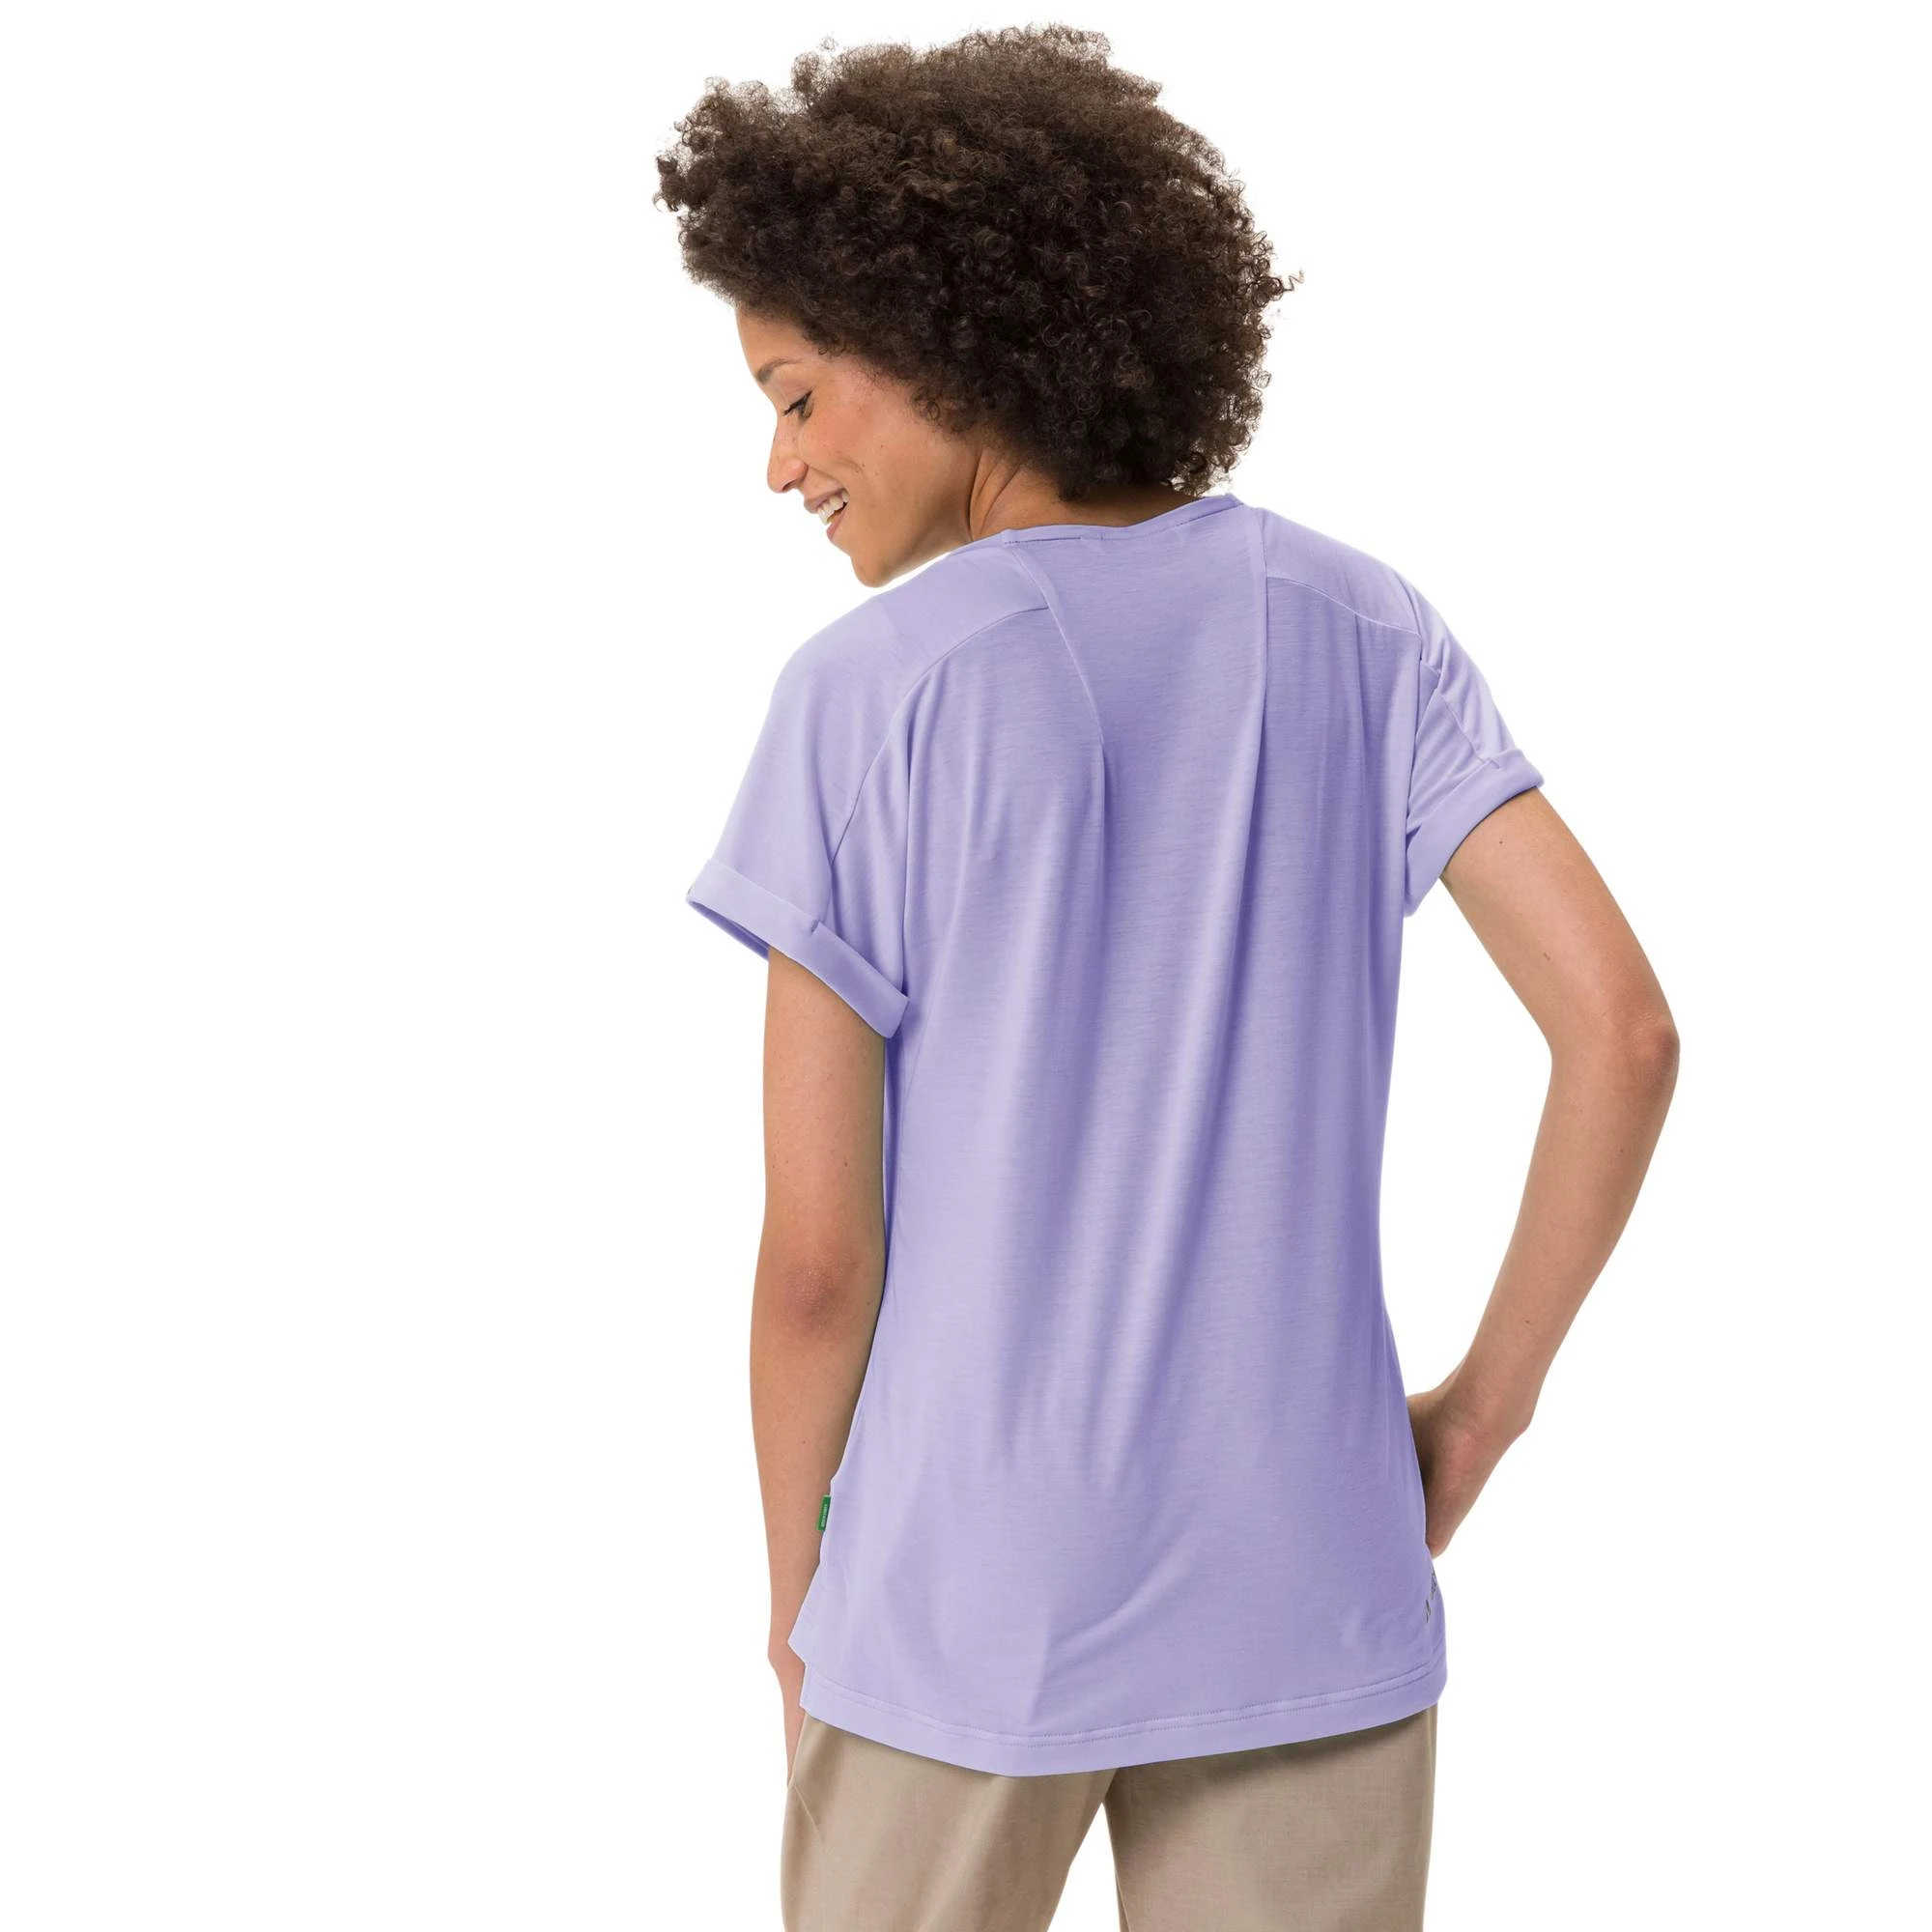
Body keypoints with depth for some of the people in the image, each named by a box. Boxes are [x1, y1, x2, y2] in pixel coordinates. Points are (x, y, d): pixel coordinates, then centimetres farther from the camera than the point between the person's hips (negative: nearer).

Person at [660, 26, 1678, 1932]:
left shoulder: (865, 696, -12)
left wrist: (794, 1595, 5)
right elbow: (1623, 1031, -7)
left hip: (965, 1612, -3)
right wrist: (1483, 1406, 4)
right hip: (1312, 1601, 3)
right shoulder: (1357, 628, -1)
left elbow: (817, 1253, -11)